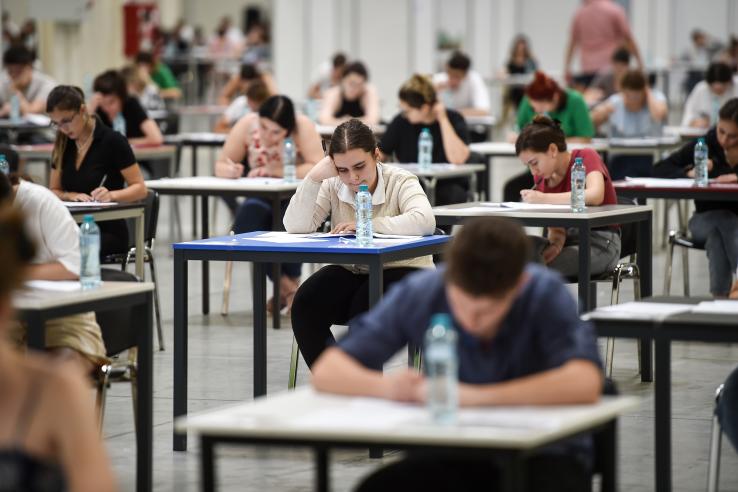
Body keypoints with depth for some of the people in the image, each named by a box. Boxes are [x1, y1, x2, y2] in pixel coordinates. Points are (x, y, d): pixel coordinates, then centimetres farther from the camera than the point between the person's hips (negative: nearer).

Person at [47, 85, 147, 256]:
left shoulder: (112, 141, -7)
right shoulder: (63, 145, 9)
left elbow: (140, 189, -5)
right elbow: (54, 191, 16)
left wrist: (111, 195, -24)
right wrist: (72, 196, -6)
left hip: (108, 231, -5)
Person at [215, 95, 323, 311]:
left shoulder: (303, 127, -18)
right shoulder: (247, 125, -10)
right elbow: (221, 166, -5)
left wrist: (274, 171, -32)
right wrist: (230, 171, -30)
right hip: (262, 197, 3)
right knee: (245, 223, -29)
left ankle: (292, 283, -11)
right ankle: (284, 285, -9)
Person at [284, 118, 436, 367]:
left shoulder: (401, 181, -10)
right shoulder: (332, 185, 0)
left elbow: (424, 221, -30)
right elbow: (296, 226, -11)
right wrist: (314, 177, -19)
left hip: (401, 271, -4)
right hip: (351, 273, 4)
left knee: (365, 308, -33)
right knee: (305, 305, -22)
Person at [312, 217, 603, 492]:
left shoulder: (546, 294, -20)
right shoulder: (419, 293, -13)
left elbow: (585, 384, -37)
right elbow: (326, 371, -12)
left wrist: (475, 396, -39)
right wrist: (385, 386, -33)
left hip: (542, 456, -2)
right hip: (456, 455, 2)